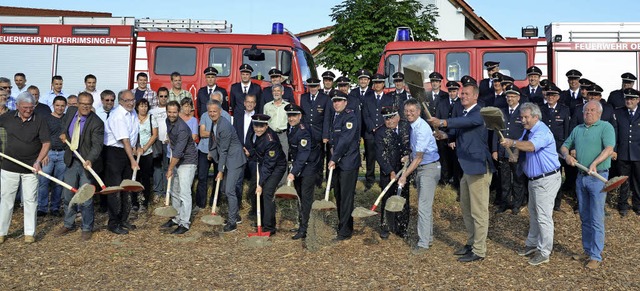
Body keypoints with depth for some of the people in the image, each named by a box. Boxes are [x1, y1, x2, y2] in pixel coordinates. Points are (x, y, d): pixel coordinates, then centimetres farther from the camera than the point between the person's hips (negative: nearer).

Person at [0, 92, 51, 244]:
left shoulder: (40, 120, -5)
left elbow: (46, 143, -6)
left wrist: (38, 161, -17)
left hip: (31, 168, -2)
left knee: (30, 200, 5)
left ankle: (29, 232, 15)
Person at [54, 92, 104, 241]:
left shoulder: (96, 122, -20)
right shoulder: (71, 111, -1)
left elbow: (97, 145, -26)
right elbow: (64, 121, 23)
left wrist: (90, 160, -43)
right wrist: (64, 133, 5)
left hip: (87, 163, -6)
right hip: (71, 161, 6)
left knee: (86, 199, 1)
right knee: (67, 195, 15)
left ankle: (87, 229, 18)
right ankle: (68, 225, 33)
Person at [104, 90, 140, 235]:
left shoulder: (133, 113, 8)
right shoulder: (117, 116, -19)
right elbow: (125, 140, -25)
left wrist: (135, 146, 14)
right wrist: (133, 160, -27)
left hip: (127, 152, 9)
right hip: (114, 152, -9)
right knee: (115, 189, -5)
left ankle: (123, 220, 24)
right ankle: (113, 223, 4)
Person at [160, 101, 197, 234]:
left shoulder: (182, 128, -26)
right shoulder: (168, 121, 2)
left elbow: (178, 152, -27)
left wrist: (170, 169, -22)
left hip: (187, 162, -9)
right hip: (176, 160, 9)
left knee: (184, 193, -11)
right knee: (174, 192, 15)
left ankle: (184, 224, -6)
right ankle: (176, 218, 27)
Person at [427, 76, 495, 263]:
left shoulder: (479, 113, -14)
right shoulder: (464, 113, 14)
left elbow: (466, 122, -34)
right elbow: (457, 131, 23)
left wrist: (443, 123, -46)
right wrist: (445, 134, 1)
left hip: (479, 167, -10)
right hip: (467, 168, 10)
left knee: (478, 211, -1)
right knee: (466, 208, 19)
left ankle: (479, 251, 8)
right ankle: (471, 243, 33)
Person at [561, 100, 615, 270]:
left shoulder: (606, 127, -5)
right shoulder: (578, 129, 14)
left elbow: (609, 149, -18)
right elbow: (565, 146, 19)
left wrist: (594, 163, -32)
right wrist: (567, 156, -3)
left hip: (598, 177, -6)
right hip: (581, 177, 6)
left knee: (596, 219, -3)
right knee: (584, 218, 13)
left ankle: (596, 256, 5)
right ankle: (587, 251, 24)